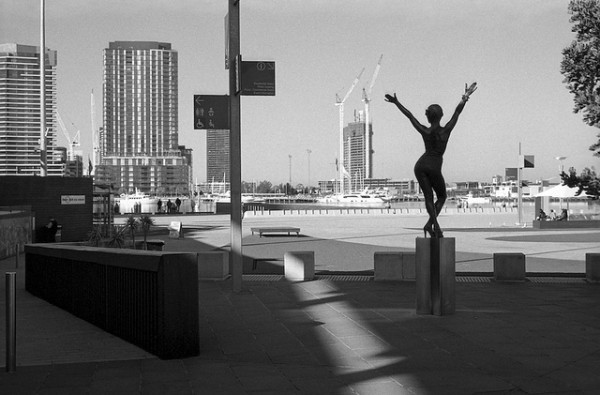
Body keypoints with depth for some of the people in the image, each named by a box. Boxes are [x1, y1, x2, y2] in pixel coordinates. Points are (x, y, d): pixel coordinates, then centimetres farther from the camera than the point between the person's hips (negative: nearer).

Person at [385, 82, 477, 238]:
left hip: (421, 165, 2)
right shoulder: (446, 130, -7)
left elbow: (409, 115, 3)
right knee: (442, 197, 14)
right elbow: (457, 112, -5)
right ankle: (430, 223, -7)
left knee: (429, 197, 6)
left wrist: (396, 102, 9)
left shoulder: (425, 131, -3)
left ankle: (435, 225, -14)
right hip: (435, 167, -2)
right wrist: (466, 96, -1)